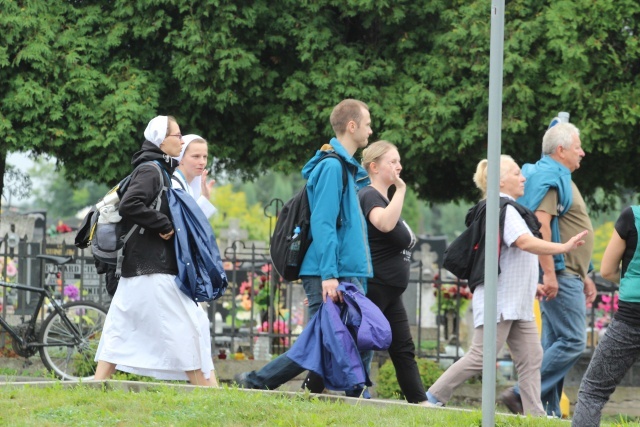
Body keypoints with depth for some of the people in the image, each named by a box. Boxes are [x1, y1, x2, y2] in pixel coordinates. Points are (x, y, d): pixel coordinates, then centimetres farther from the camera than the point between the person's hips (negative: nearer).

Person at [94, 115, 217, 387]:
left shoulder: (161, 170, 18)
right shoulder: (151, 170, -12)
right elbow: (129, 205, -25)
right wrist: (164, 225, -19)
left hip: (139, 267, 10)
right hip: (154, 268, -10)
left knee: (121, 329, 6)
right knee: (187, 325, -5)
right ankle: (208, 392, -2)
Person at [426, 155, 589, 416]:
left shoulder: (508, 209, 19)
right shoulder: (503, 209, -13)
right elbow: (525, 242, -28)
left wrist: (531, 286, 25)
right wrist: (563, 248, -33)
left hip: (517, 304, 10)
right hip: (499, 302, -10)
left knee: (531, 357, 4)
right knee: (481, 358, -9)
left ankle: (535, 414, 2)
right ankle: (433, 398, -2)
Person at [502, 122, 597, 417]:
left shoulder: (559, 178, 23)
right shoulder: (551, 178, -11)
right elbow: (541, 224, -23)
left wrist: (584, 276, 25)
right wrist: (549, 273, -28)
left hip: (566, 274, 11)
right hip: (559, 275, -11)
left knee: (554, 344, 9)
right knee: (573, 341, -14)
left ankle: (548, 410, 10)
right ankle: (523, 394, -14)